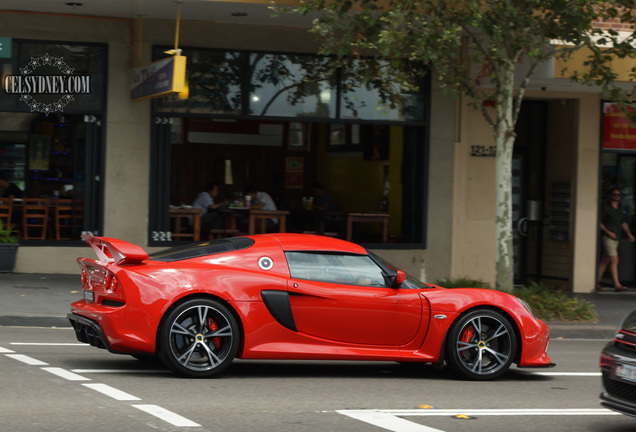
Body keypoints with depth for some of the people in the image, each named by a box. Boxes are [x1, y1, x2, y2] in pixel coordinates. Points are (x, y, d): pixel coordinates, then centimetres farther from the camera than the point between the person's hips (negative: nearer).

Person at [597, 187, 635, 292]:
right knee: (614, 260, -14)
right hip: (607, 237, -7)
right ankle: (617, 285, -18)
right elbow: (599, 222, -7)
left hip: (616, 238, 7)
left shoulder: (619, 209, 16)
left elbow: (624, 223, 23)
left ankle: (597, 282, 15)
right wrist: (608, 232, -16)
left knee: (605, 260, 10)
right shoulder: (605, 207, -6)